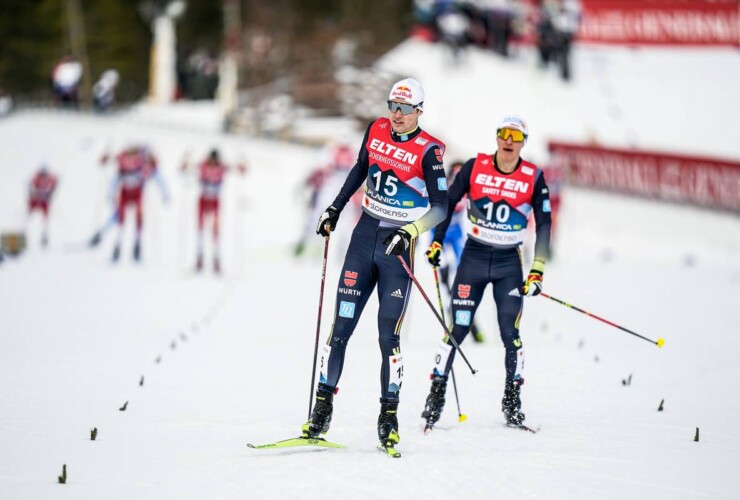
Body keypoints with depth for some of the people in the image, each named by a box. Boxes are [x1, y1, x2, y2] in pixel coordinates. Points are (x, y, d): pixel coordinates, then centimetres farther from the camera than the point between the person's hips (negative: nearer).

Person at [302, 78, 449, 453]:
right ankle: (322, 409, 6)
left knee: (389, 334, -7)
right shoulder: (377, 131, 4)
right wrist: (335, 209, 20)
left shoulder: (428, 151, -10)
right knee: (341, 326, 1)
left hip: (398, 245, -4)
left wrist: (409, 233, -27)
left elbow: (441, 206, -15)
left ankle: (389, 417, 2)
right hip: (365, 235, 4)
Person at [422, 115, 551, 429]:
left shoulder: (533, 177, -3)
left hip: (509, 262, 0)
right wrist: (437, 242, 0)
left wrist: (537, 271, -5)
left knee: (510, 334, -5)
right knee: (456, 329, -4)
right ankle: (437, 392, 3)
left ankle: (512, 400, 6)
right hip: (473, 256, 0)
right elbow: (448, 202, 6)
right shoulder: (475, 167, -3)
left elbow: (544, 224, 0)